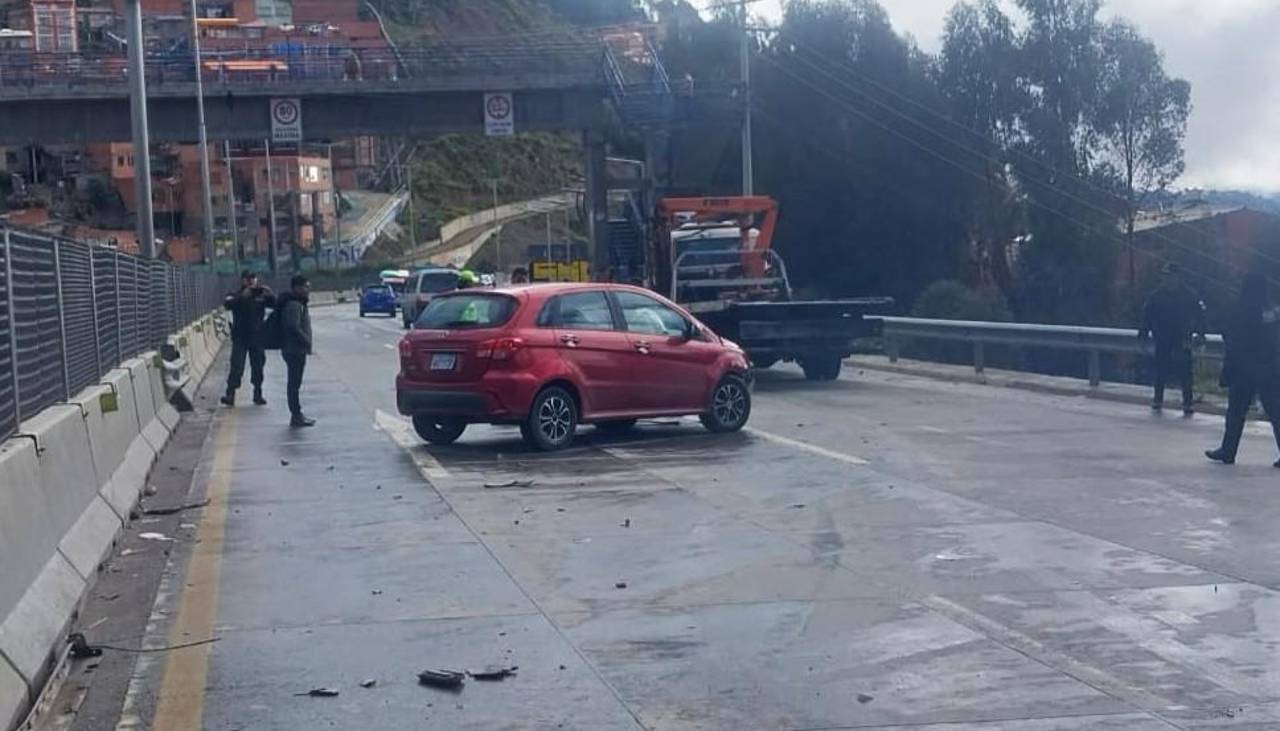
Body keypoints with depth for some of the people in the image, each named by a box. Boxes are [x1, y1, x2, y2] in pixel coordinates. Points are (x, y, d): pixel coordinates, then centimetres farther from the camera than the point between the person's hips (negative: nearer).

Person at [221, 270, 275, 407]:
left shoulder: (261, 295, 7)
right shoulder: (236, 296, -1)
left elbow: (274, 304, -2)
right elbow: (227, 305, -19)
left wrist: (269, 294, -21)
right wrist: (243, 296, -32)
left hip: (257, 337, 3)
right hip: (240, 338, -3)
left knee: (258, 365, 8)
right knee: (237, 366, -9)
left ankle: (258, 394, 19)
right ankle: (230, 394, -9)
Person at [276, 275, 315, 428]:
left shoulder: (298, 304, 16)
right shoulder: (293, 305, -17)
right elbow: (294, 327, -26)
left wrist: (306, 343, 15)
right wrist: (307, 342, -19)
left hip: (296, 350, 11)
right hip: (295, 350, -11)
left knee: (294, 383, 14)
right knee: (294, 383, -6)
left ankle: (297, 415, 20)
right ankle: (296, 416, -4)